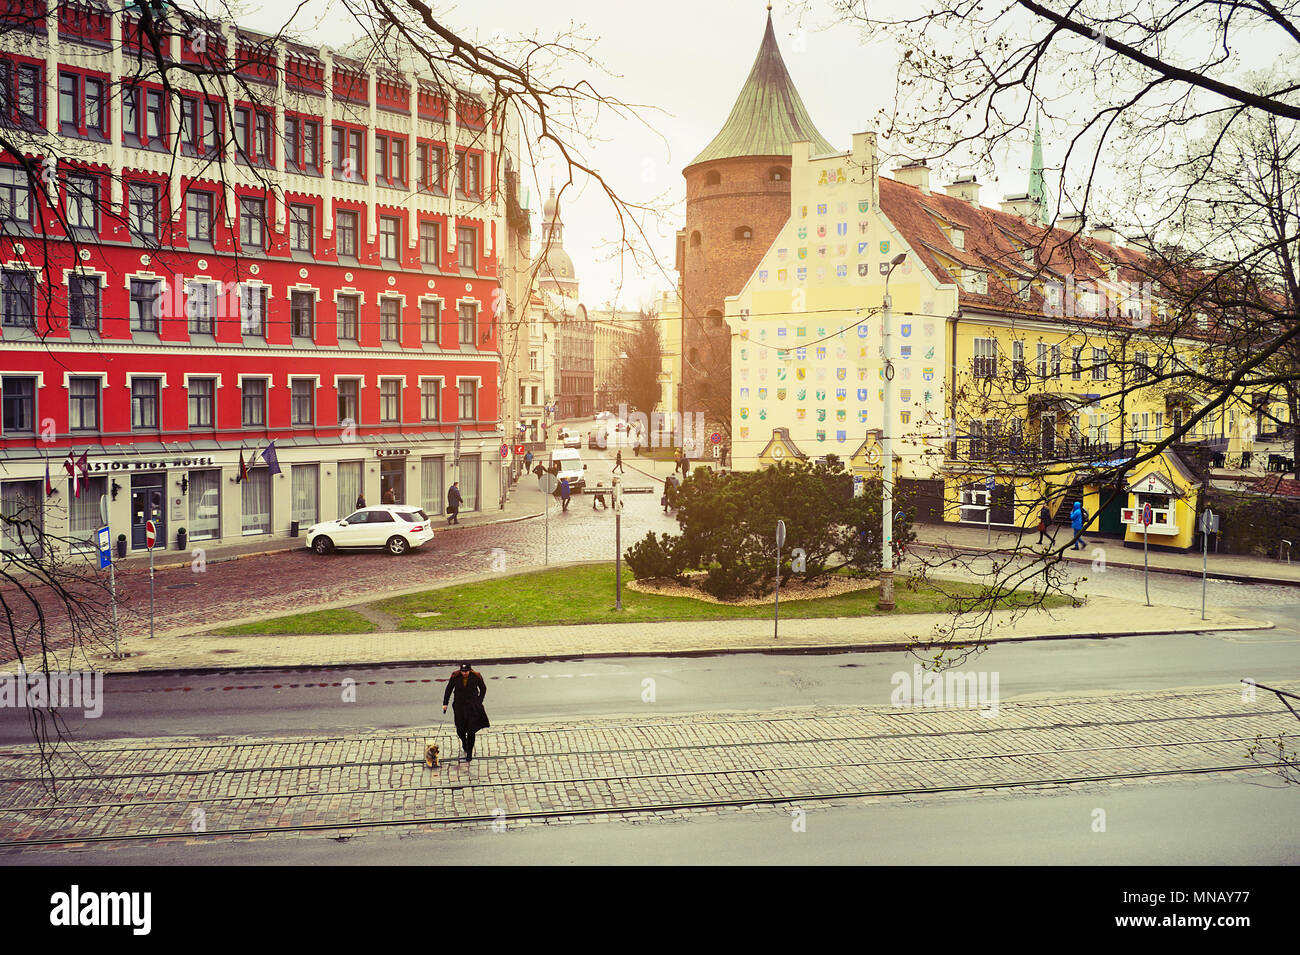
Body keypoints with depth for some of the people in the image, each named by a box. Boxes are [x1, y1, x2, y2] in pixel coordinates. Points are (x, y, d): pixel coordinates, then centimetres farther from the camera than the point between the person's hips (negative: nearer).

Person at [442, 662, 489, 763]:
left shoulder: (476, 677, -11)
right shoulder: (455, 677, -10)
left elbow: (483, 689, 6)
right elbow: (448, 689, 3)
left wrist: (479, 702, 4)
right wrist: (445, 704, 2)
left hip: (472, 707, -1)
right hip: (459, 706, 1)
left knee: (471, 731, -4)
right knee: (460, 730, 6)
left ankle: (469, 753, 9)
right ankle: (464, 742, 41)